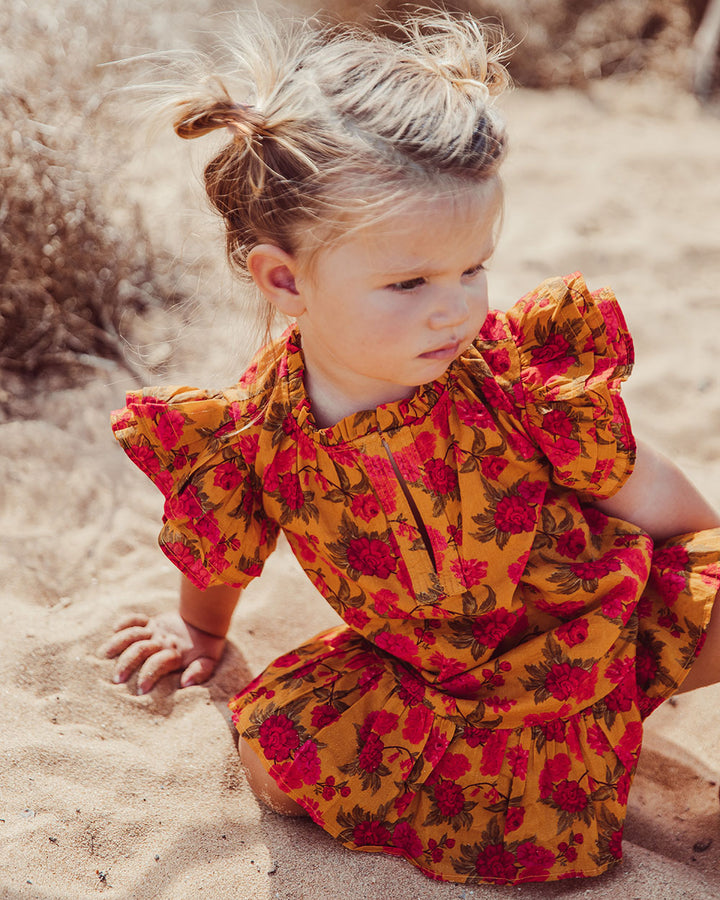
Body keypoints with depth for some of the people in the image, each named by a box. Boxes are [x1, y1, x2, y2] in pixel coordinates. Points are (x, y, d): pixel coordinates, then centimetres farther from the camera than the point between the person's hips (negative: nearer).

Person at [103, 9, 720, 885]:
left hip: (597, 612, -1)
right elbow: (219, 557, 4)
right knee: (276, 757, -18)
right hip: (413, 668, 2)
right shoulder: (246, 434, -20)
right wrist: (200, 630, 22)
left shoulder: (522, 372, -24)